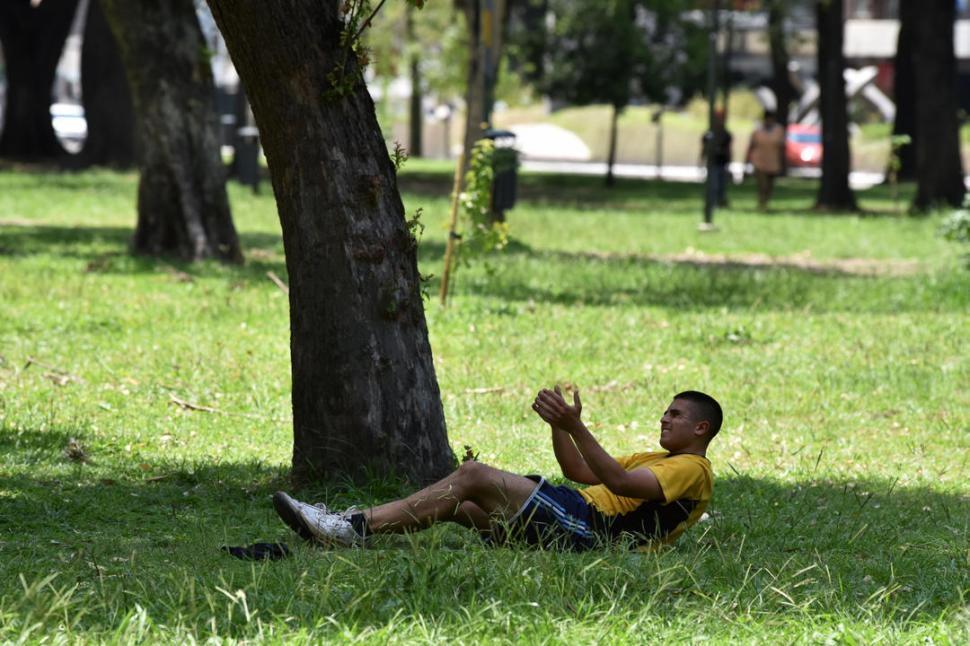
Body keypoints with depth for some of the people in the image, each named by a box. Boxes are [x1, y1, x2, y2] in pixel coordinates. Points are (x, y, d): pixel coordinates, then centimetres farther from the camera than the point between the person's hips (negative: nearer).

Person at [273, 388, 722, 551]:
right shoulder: (662, 461, 33)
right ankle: (351, 524, -10)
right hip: (577, 518, 10)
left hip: (589, 528, -10)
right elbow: (580, 472, 32)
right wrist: (558, 425, 16)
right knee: (457, 503, 0)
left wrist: (576, 426, -24)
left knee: (474, 476, -18)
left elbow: (618, 481, -18)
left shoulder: (693, 470, 0)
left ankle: (357, 528, -24)